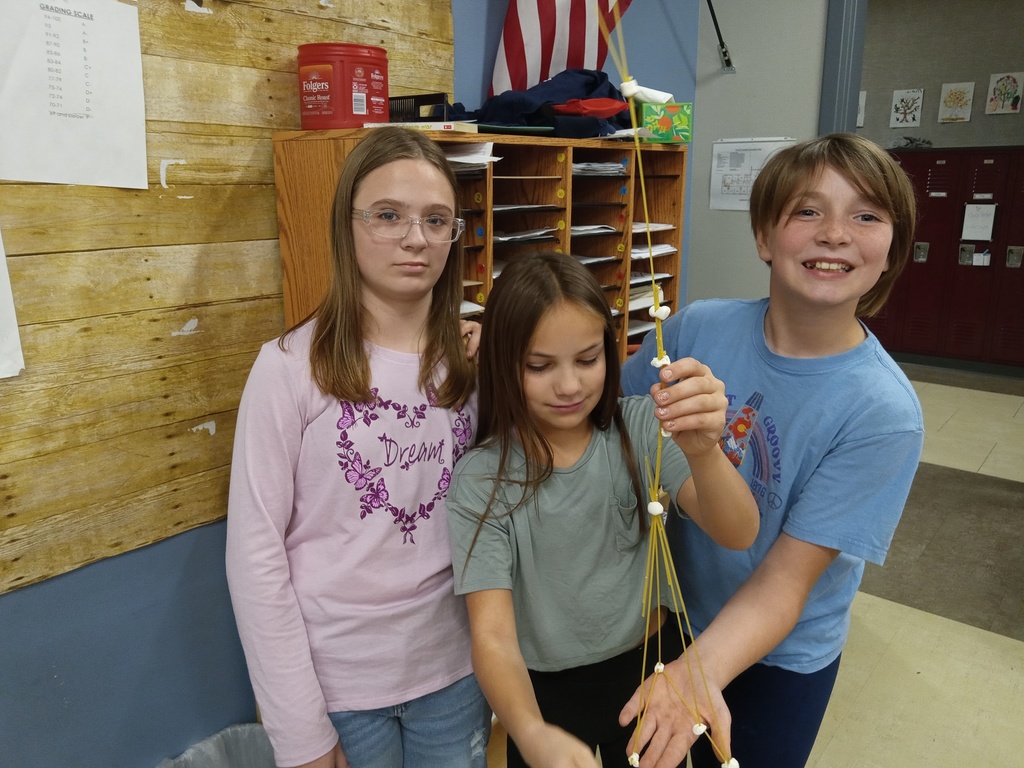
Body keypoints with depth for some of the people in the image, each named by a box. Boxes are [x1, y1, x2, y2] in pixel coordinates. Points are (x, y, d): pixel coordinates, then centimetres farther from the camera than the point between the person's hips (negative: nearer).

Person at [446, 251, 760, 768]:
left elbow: (737, 535, -23)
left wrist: (702, 448, -44)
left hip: (649, 669, 3)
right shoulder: (478, 482, -19)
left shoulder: (640, 427, -12)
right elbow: (492, 635, -25)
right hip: (545, 692, -2)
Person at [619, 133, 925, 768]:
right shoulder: (697, 328, -17)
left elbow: (785, 579, -26)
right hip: (663, 624, 3)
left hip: (778, 658, -2)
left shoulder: (884, 414, -24)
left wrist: (700, 672, -40)